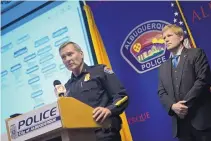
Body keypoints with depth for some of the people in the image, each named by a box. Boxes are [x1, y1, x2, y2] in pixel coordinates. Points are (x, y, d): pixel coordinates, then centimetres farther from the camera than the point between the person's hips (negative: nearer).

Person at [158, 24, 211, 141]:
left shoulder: (196, 54, 5)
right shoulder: (163, 68, 21)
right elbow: (161, 92, 11)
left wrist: (186, 104, -13)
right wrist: (173, 106, -10)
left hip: (201, 118, -4)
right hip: (180, 122, 5)